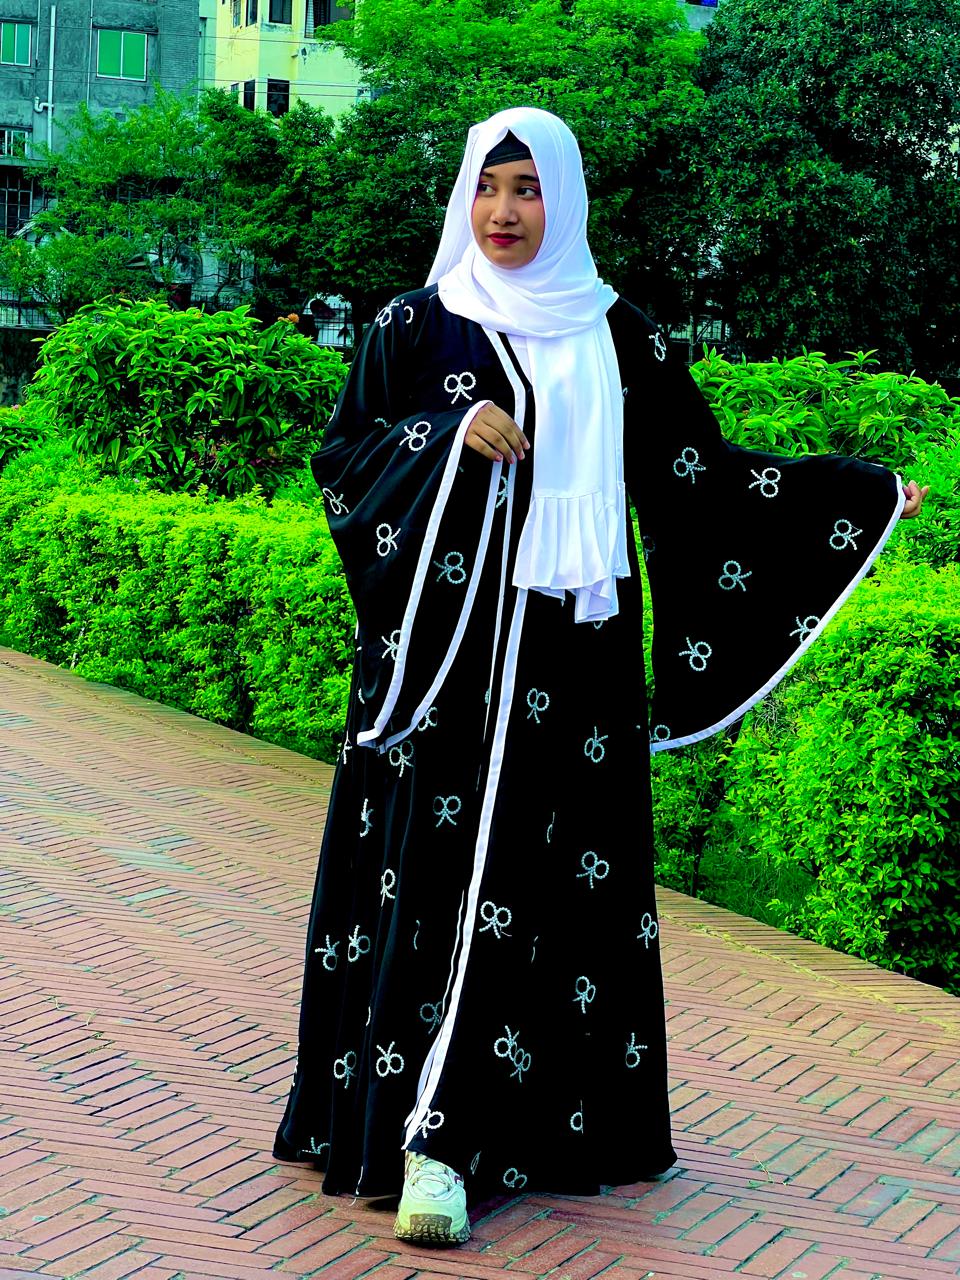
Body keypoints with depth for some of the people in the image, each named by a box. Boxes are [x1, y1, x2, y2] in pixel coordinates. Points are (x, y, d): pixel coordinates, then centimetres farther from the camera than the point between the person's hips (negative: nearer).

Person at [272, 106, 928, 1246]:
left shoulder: (615, 337, 11)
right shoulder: (417, 325, 5)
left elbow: (700, 470, 13)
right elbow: (340, 458, 3)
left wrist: (865, 495, 14)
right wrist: (448, 436, -14)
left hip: (575, 650, 3)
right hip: (447, 643, -3)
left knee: (574, 875, 3)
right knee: (448, 872, -8)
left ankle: (575, 1125, 14)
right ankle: (433, 1145, -7)